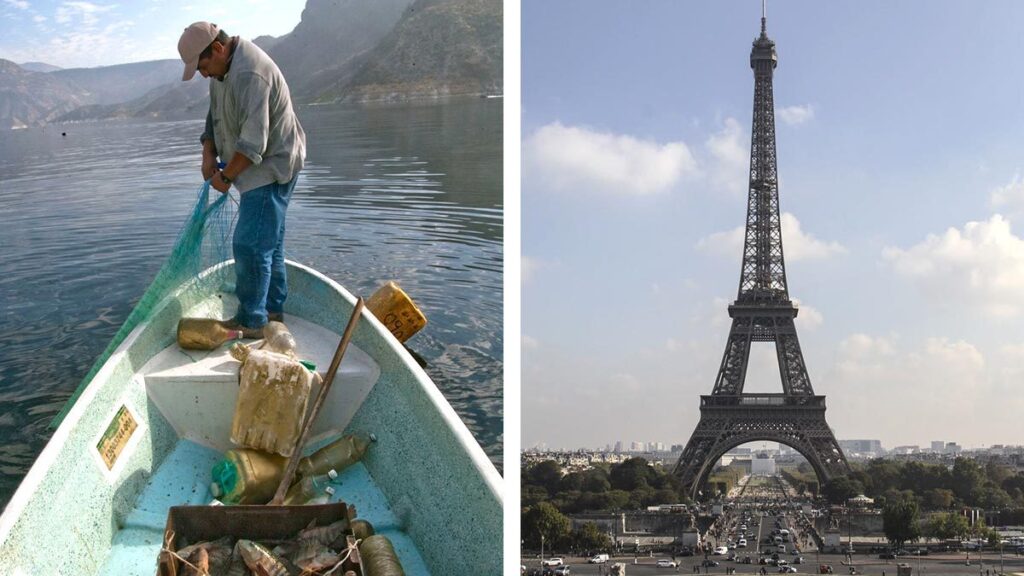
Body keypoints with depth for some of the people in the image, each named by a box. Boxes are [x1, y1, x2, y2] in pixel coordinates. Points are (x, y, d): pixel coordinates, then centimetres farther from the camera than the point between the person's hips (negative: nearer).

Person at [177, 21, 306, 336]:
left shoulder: (250, 74, -26)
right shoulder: (224, 68, 8)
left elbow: (253, 143, -29)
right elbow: (215, 118, 17)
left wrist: (225, 176, -17)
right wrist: (208, 155, 2)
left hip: (271, 168, -11)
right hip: (260, 169, 11)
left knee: (250, 245, -11)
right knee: (269, 241, 18)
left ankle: (250, 322, -3)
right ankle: (273, 308, 29)